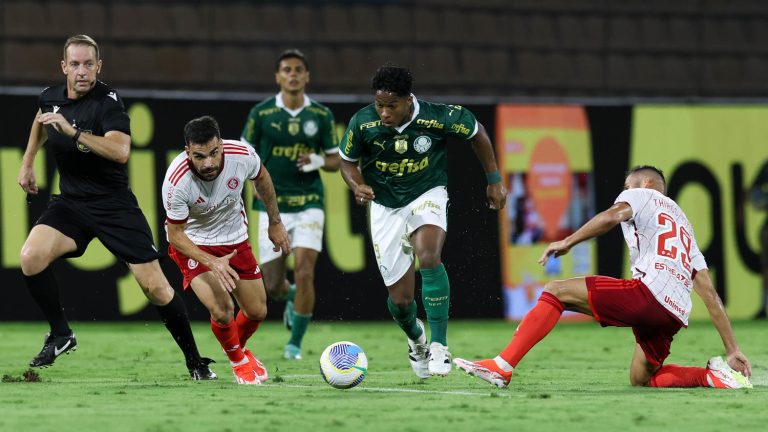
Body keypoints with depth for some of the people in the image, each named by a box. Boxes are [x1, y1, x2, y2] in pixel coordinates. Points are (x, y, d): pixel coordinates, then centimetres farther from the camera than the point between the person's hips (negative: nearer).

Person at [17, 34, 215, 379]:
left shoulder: (108, 101, -17)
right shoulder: (50, 97, 2)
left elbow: (121, 151, -34)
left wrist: (73, 131, -38)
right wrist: (27, 162, 27)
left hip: (113, 205, -4)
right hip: (70, 202, 4)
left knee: (154, 285, -8)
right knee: (31, 257, -22)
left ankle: (195, 361, 8)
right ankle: (60, 335, -1)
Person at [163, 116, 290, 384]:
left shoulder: (242, 155, -26)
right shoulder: (176, 181, -35)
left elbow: (261, 178, 0)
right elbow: (175, 234, -21)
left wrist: (275, 223, 11)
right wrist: (212, 263, -34)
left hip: (234, 238, 4)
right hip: (192, 242, -4)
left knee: (257, 312, 8)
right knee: (222, 311, -21)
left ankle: (239, 348, 45)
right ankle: (238, 361, 12)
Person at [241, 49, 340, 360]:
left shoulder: (321, 115, 2)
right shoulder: (261, 113, -1)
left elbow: (335, 161, 9)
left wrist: (318, 161, -13)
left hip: (308, 204, 0)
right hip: (271, 206, 0)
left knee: (304, 273, -14)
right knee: (272, 285, -1)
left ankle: (295, 343, 1)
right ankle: (290, 298, 38)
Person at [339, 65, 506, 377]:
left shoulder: (439, 117, -21)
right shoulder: (363, 123, -16)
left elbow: (477, 133, 0)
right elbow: (348, 161, 4)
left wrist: (494, 181, 5)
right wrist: (358, 186, -18)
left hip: (428, 194, -2)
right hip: (385, 207, 2)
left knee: (428, 255, -35)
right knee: (400, 299, 0)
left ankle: (439, 345, -26)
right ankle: (416, 339, 38)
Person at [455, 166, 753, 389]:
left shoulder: (641, 195, 17)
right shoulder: (684, 226, 36)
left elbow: (614, 215, -10)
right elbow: (710, 296, 29)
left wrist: (568, 242, -8)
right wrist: (734, 351, 26)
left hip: (649, 292, -7)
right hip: (676, 314, 7)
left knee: (556, 292, -1)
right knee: (641, 379, 25)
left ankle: (503, 366, -15)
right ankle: (713, 376, 5)